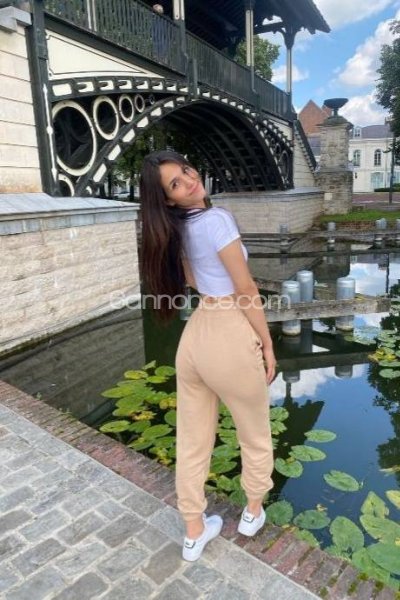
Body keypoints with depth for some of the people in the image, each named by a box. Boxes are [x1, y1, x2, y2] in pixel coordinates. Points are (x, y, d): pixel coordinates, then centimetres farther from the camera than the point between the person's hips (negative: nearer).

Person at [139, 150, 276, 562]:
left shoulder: (177, 229, 8)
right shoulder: (215, 218, -17)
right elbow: (246, 289, -14)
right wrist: (267, 343, -5)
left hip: (196, 334, 7)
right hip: (230, 338, -7)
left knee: (192, 440, 17)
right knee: (255, 435, 20)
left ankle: (194, 533, 38)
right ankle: (253, 513, 45)